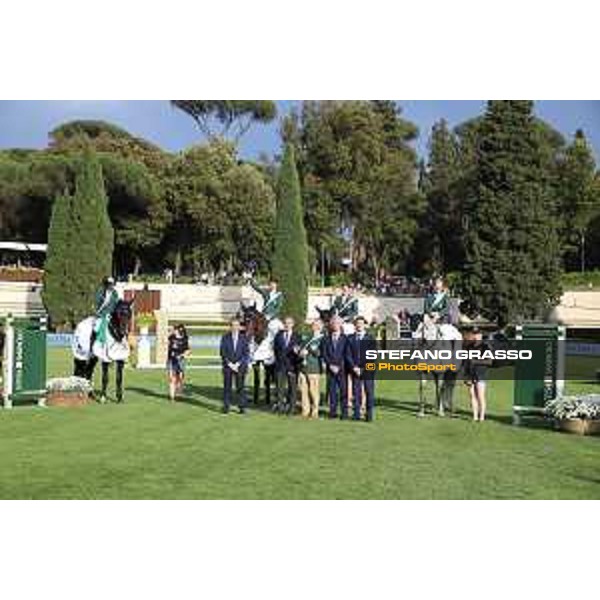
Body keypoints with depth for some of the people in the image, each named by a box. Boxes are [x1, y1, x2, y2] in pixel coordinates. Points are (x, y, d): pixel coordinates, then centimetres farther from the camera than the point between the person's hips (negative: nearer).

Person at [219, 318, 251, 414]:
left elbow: (246, 353, 1)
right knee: (227, 387, 0)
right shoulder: (225, 338, 4)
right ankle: (226, 406, 7)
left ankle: (242, 407, 4)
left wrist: (238, 364, -8)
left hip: (240, 366, 0)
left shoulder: (243, 338, 4)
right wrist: (230, 364, -7)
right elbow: (222, 352, 2)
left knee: (240, 387, -1)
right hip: (228, 366, 0)